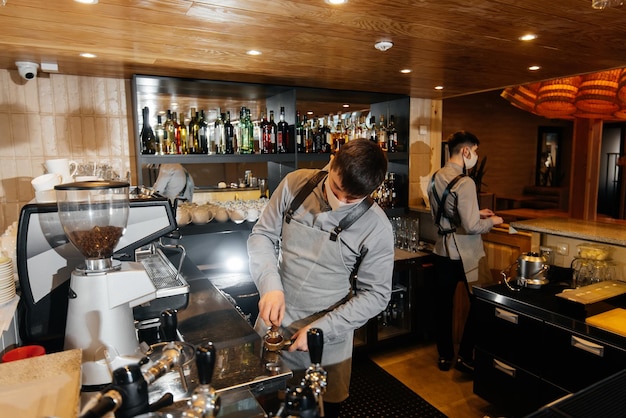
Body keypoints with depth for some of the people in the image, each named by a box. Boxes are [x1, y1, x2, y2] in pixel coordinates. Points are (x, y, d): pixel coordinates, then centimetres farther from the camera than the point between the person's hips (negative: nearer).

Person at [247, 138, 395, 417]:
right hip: (273, 323, 3)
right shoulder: (295, 184, -11)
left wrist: (322, 329, -17)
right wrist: (270, 284, -19)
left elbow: (375, 294, -11)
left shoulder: (376, 227, -17)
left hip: (328, 338, -2)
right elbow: (262, 235, -3)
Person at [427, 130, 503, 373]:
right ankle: (465, 357, 18)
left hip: (442, 250, 7)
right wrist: (492, 221, -4)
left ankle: (444, 356, 27)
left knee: (443, 303, 14)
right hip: (464, 254, -7)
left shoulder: (436, 178, 5)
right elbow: (471, 226, -23)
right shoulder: (464, 183, -20)